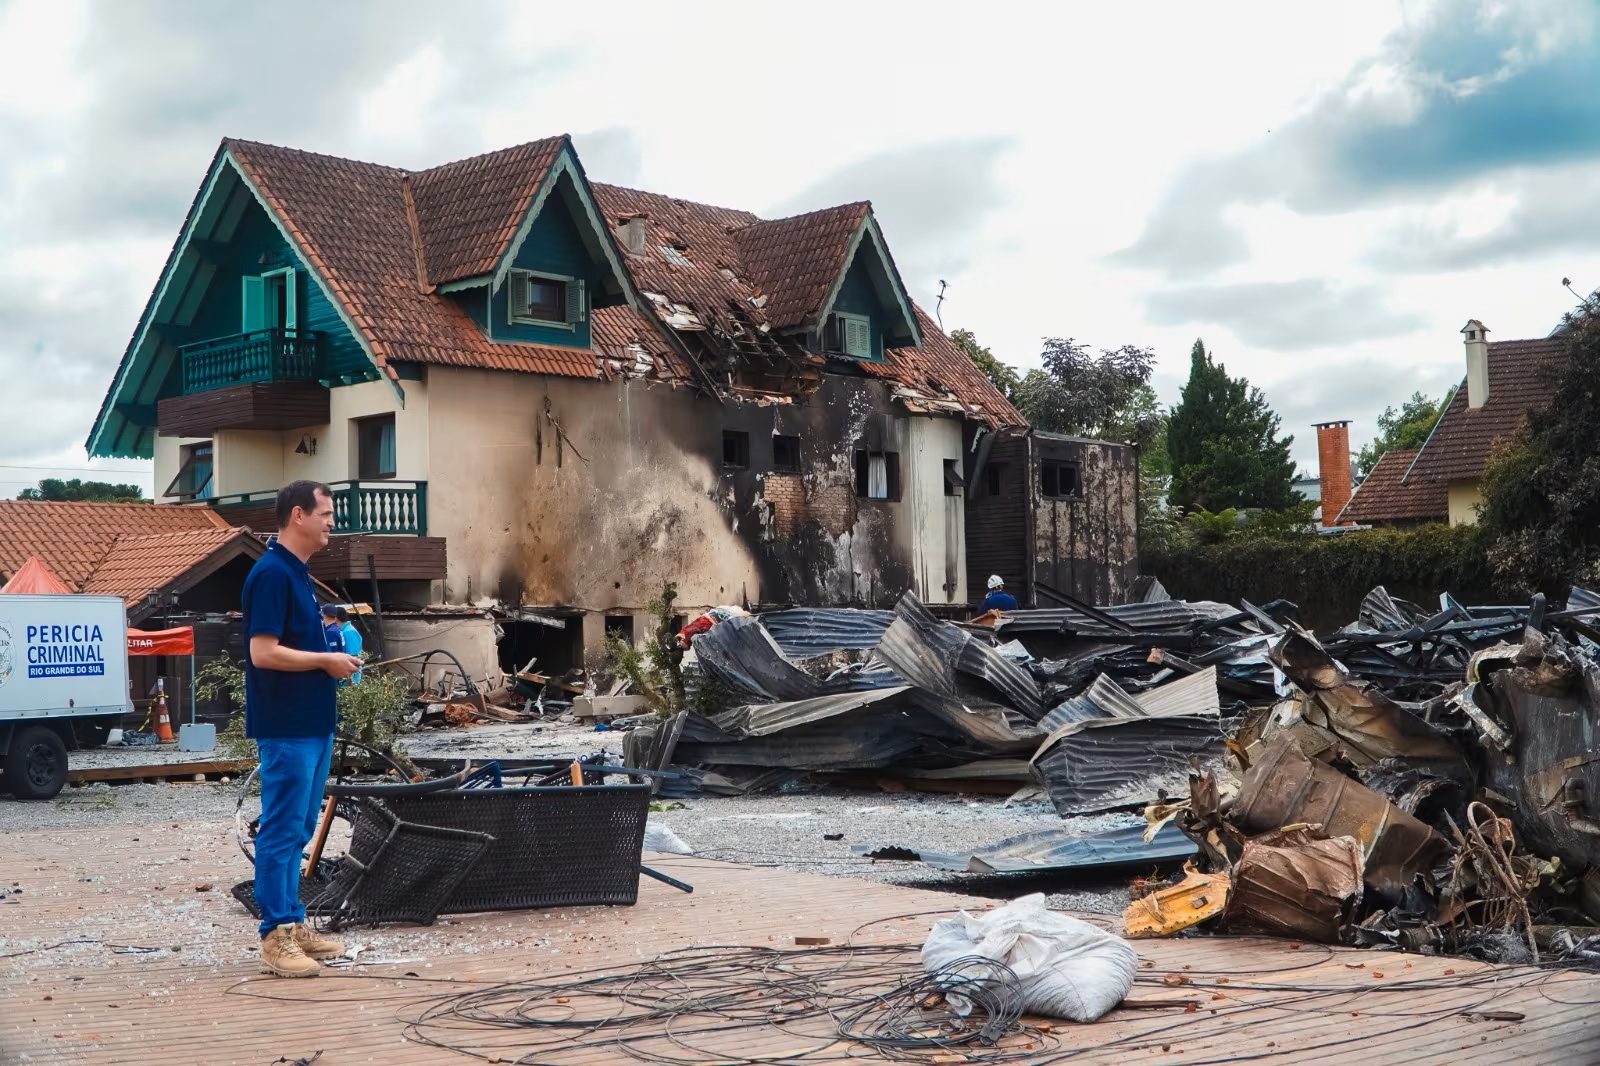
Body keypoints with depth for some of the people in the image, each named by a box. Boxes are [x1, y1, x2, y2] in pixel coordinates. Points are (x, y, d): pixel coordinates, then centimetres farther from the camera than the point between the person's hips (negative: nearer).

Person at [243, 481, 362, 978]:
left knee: (297, 830, 14)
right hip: (286, 727, -10)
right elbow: (263, 652, -22)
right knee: (282, 831, -5)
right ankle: (276, 938, 0)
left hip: (312, 723, 10)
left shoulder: (297, 572, 15)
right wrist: (325, 660, -14)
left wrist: (333, 655, 9)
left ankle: (292, 924, 22)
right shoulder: (272, 573, -16)